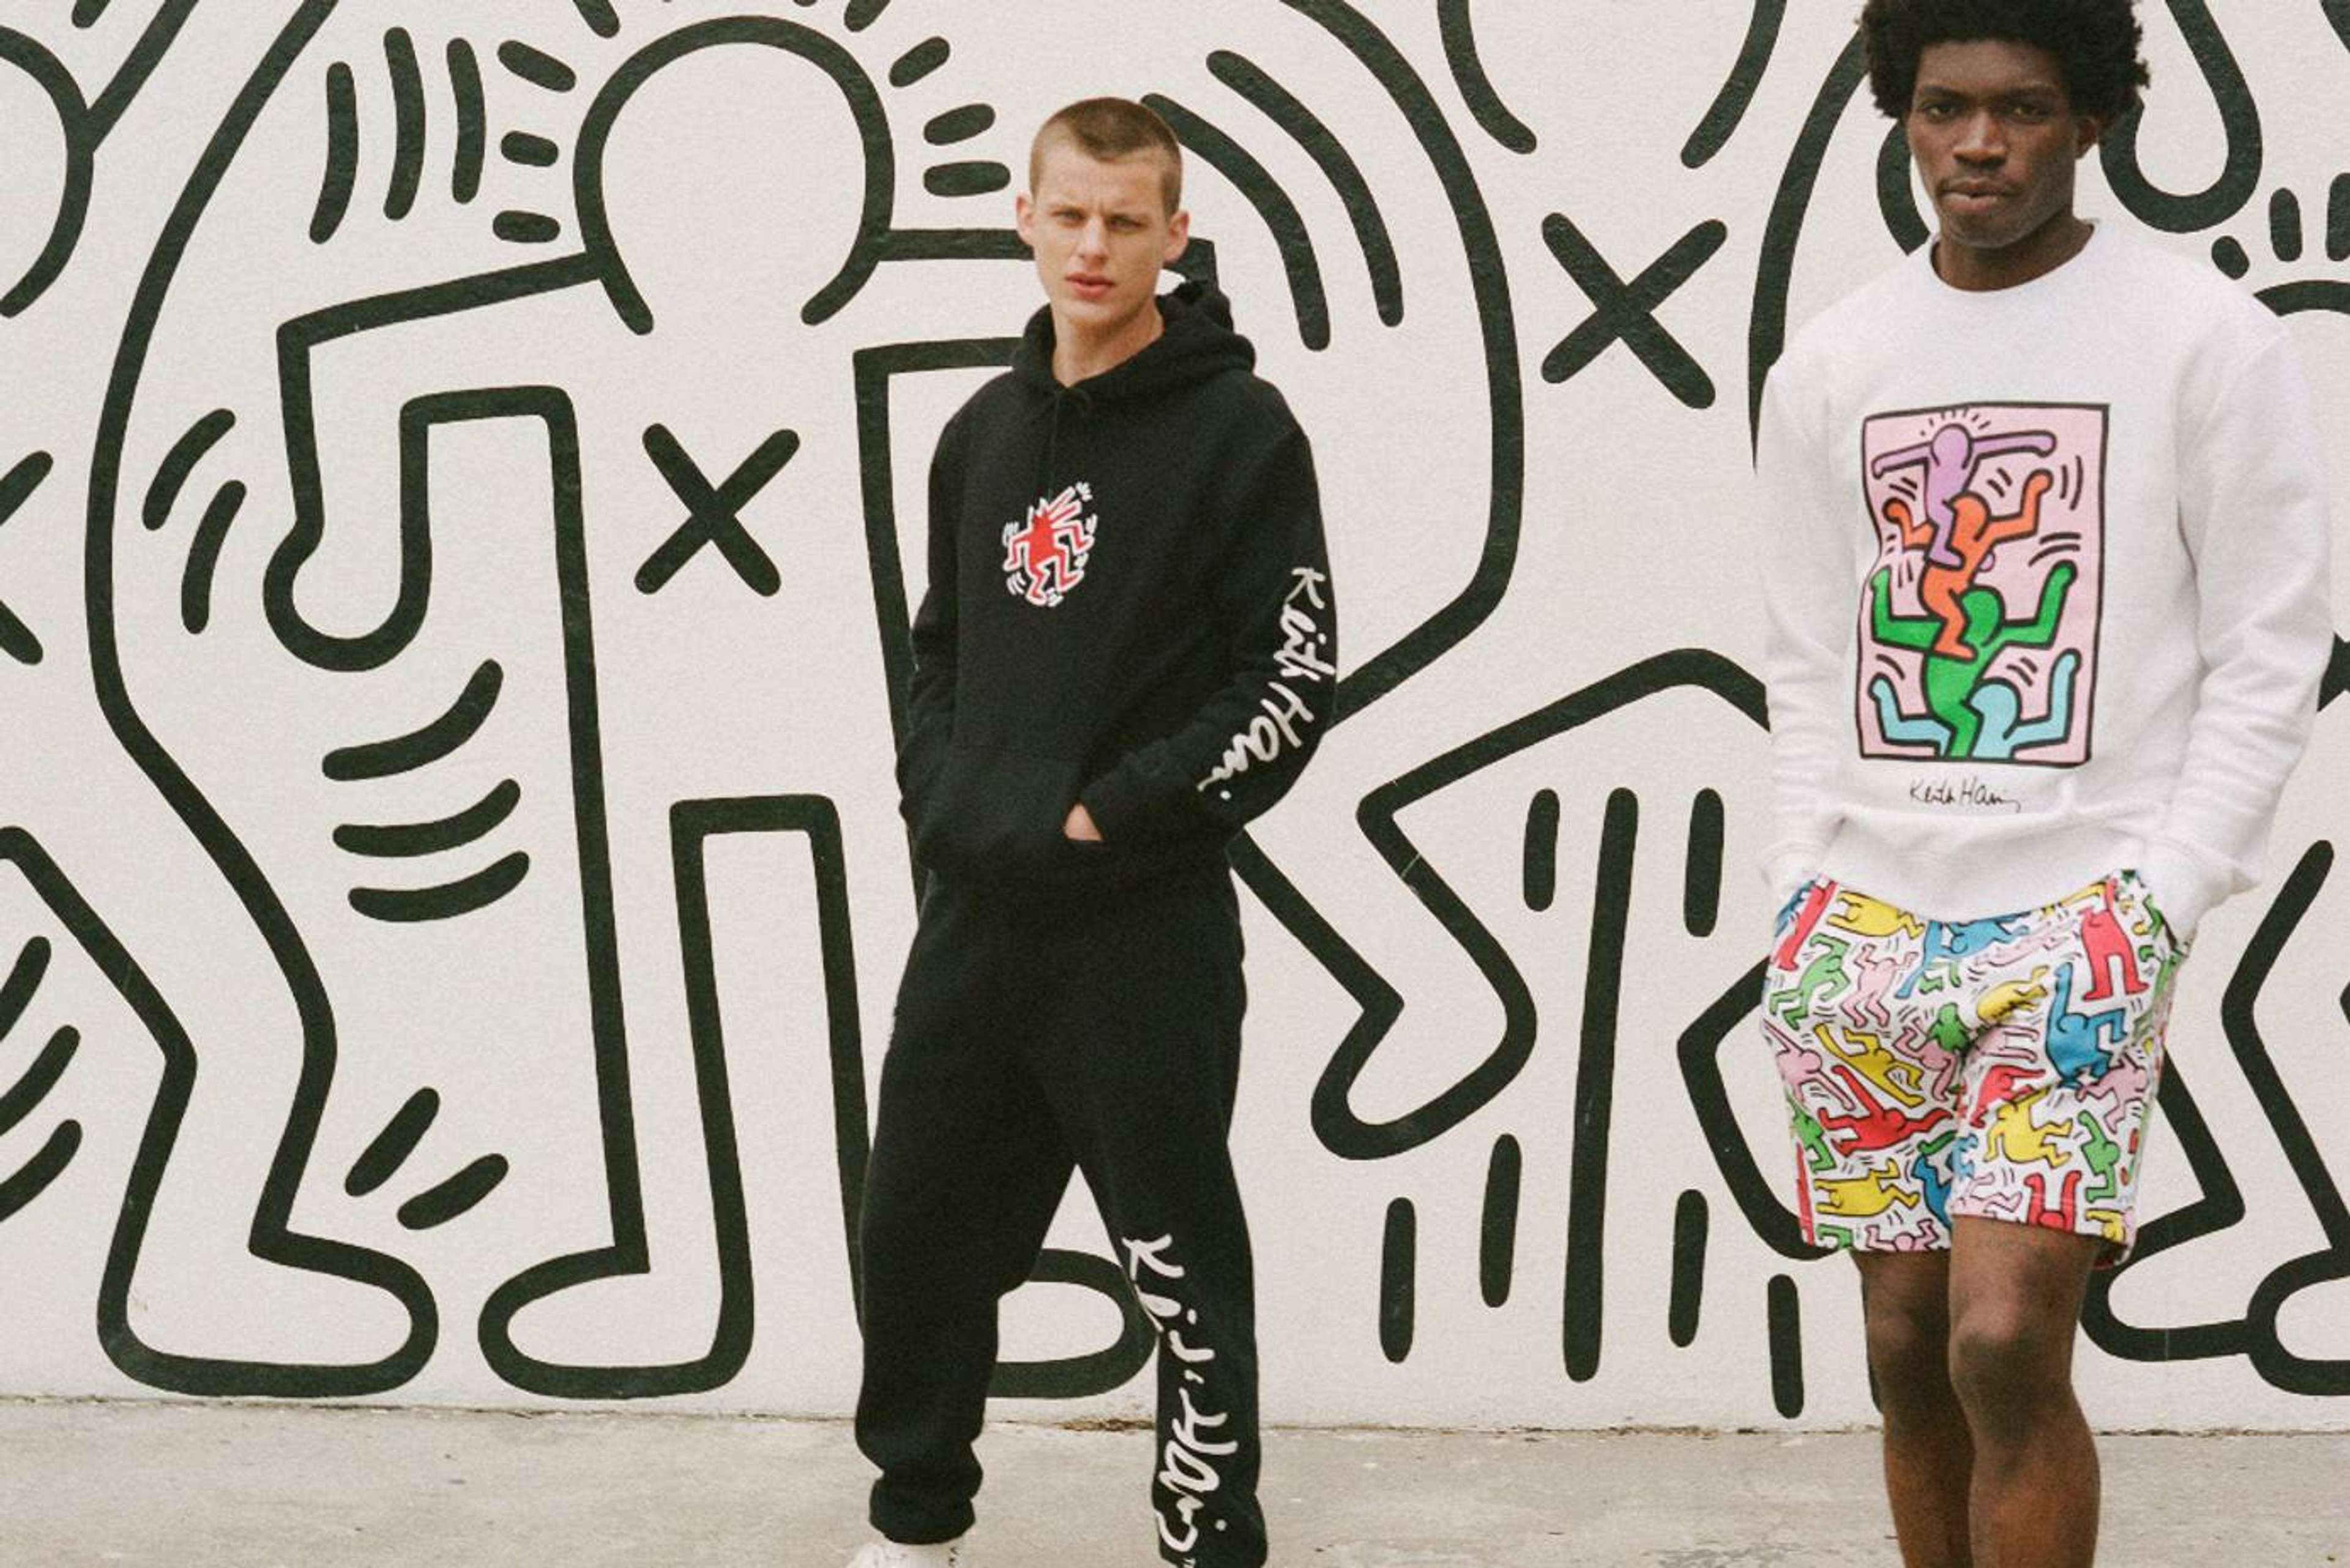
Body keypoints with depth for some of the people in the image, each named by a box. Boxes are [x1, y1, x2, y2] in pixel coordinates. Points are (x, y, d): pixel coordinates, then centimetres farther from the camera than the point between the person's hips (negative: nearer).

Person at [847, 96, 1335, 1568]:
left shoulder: (1238, 430, -7)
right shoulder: (985, 432, 12)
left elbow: (1293, 680, -12)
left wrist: (1109, 815, -14)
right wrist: (940, 794, 5)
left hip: (1146, 928, -6)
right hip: (974, 909, 6)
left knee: (1180, 1254, 2)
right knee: (918, 1233, 14)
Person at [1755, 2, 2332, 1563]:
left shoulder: (2207, 340, -2)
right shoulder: (1830, 364, 10)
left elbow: (2271, 653, -2)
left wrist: (2162, 894, -10)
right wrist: (1809, 887, 5)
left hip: (2081, 914, -4)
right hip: (1868, 923, 4)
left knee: (2006, 1346, -13)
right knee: (1909, 1347, 7)